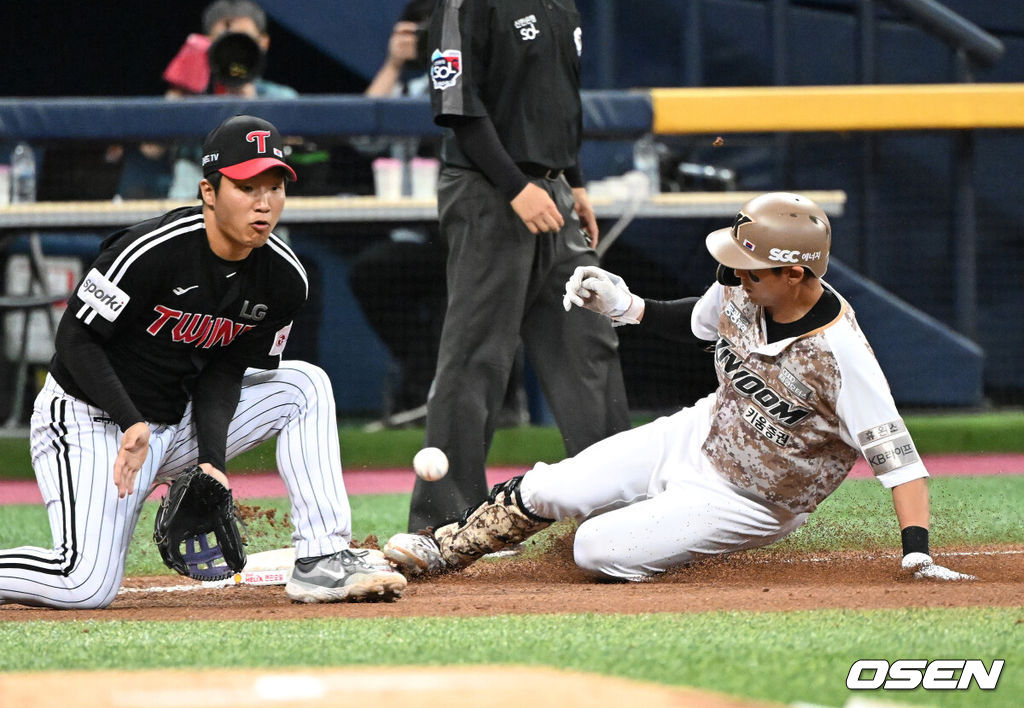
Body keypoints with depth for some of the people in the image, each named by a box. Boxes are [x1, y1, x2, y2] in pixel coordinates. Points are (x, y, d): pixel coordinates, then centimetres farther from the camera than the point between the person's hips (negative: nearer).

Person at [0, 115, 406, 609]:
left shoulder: (284, 279, -6)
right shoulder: (151, 251, -24)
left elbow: (225, 372, 1)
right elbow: (76, 338, -18)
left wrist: (211, 458, -15)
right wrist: (132, 425, -29)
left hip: (180, 425, 7)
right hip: (92, 421, -7)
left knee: (306, 385, -5)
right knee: (87, 588, -24)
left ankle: (322, 560, -8)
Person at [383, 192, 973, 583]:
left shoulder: (840, 353, -33)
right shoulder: (742, 292, -11)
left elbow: (897, 455, -34)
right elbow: (699, 320, 14)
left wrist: (919, 555, -43)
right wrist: (626, 306, 0)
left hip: (747, 501, -6)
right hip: (698, 436, 6)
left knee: (597, 550, -18)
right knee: (541, 492, 1)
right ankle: (442, 551, 25)